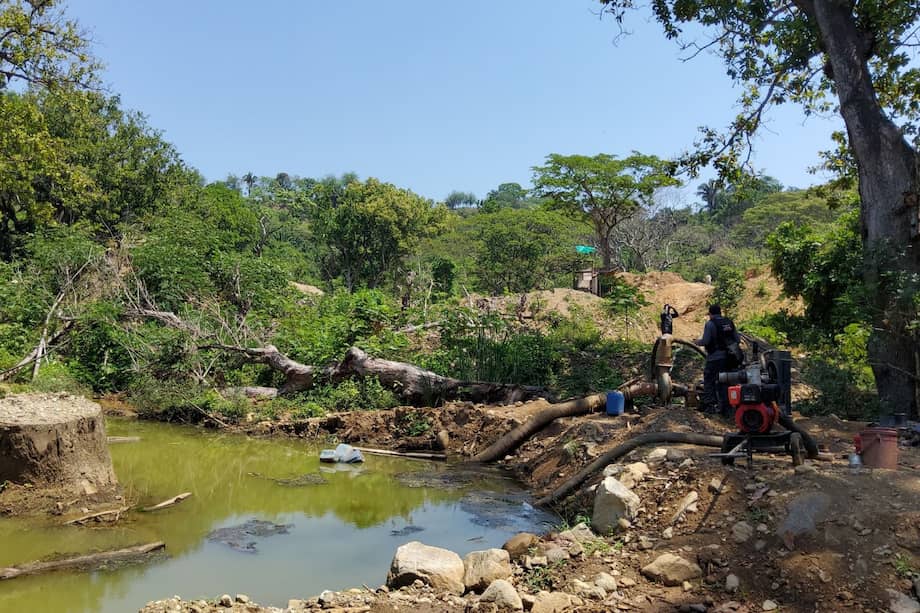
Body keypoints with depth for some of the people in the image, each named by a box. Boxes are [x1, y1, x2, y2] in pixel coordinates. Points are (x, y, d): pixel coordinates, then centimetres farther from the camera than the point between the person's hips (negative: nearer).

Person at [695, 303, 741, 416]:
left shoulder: (710, 324, -9)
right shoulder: (729, 323, 9)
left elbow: (705, 341, -14)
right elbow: (737, 340, 9)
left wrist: (698, 342, 6)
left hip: (714, 358, -6)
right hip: (728, 358, 6)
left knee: (709, 381, 4)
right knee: (725, 382, 10)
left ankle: (710, 404, -4)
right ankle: (726, 409, 11)